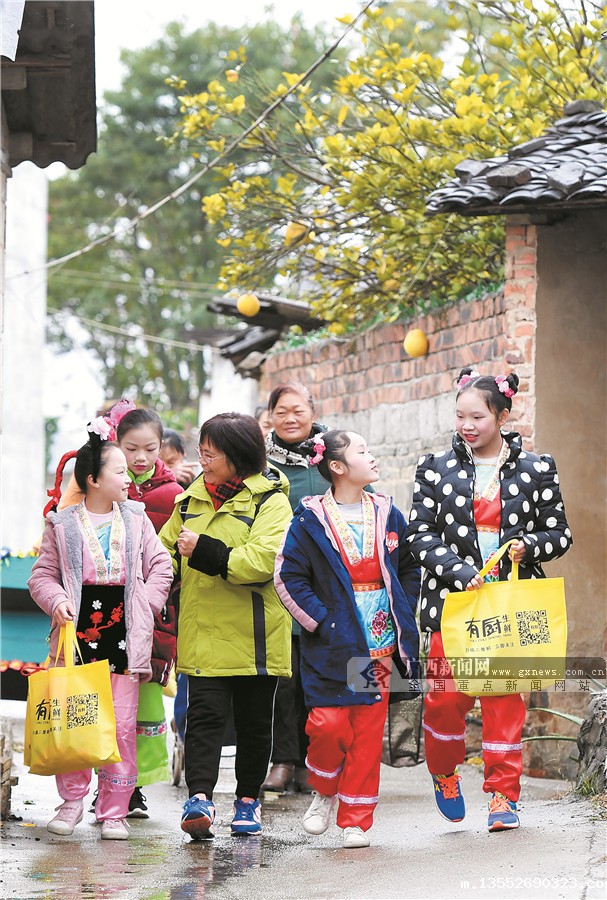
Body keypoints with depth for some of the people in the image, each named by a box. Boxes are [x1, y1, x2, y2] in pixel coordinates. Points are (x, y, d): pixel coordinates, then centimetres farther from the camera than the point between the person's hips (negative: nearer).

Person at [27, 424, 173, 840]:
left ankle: (114, 810, 6)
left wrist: (147, 606, -1)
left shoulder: (136, 519, 8)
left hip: (124, 636, 1)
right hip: (78, 634, -1)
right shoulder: (62, 526, 2)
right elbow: (42, 575, 6)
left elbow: (160, 567, 11)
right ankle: (72, 799, 15)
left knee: (122, 724, -1)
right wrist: (56, 600, -12)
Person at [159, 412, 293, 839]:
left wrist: (205, 551, -24)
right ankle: (200, 797, -16)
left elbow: (262, 562, -21)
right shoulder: (192, 500, 12)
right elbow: (166, 550, 22)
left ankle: (248, 799, 23)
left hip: (253, 636, -3)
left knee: (254, 720, 9)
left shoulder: (270, 502, -7)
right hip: (203, 635, 3)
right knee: (204, 714, -9)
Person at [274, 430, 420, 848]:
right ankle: (325, 792, 18)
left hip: (380, 643, 3)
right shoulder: (310, 520, -3)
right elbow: (288, 577, -6)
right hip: (332, 644, -3)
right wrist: (321, 622, -11)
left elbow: (409, 569, 19)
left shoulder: (387, 515, 9)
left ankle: (357, 819, 10)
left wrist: (404, 619, 9)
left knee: (368, 733, 2)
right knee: (328, 724, -11)